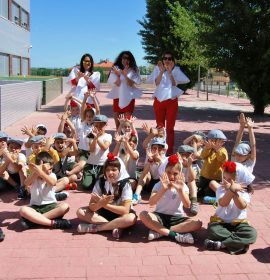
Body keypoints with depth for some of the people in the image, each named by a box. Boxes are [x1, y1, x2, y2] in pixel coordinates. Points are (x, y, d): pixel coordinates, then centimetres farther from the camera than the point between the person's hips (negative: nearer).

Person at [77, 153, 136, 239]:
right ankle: (115, 226, -26)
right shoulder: (100, 182, -9)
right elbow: (91, 207, -13)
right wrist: (101, 203, -36)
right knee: (80, 212, -17)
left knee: (131, 218, -36)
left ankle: (94, 227, -26)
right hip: (104, 212, 4)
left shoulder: (125, 185, -17)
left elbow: (125, 210, -25)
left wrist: (105, 205, -31)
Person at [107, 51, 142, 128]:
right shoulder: (116, 68, 2)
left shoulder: (133, 70, 1)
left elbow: (131, 84, -10)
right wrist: (118, 75, -23)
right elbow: (117, 84, -5)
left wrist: (125, 75, -23)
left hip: (128, 98, -1)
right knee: (117, 122, 6)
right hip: (117, 97, 1)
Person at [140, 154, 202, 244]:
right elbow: (151, 203, -25)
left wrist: (180, 190, -36)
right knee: (143, 215, -30)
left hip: (177, 217, 1)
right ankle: (174, 235, -30)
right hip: (160, 216, -1)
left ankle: (159, 231, -25)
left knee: (197, 223, -25)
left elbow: (187, 205, -21)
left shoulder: (182, 186, -5)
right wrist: (164, 189, -38)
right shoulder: (159, 185, -7)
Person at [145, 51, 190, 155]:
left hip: (172, 101, -2)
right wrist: (162, 71, -18)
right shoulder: (157, 68, 2)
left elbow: (174, 84, -11)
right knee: (160, 127, 9)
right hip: (159, 100, 2)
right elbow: (156, 83, -9)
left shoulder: (176, 70, 0)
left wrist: (169, 72, -18)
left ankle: (170, 150, 3)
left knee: (170, 127, -2)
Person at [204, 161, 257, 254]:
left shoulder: (244, 191, -6)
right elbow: (223, 203, -29)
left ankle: (221, 244, -27)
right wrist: (232, 190, -43)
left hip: (239, 222, 1)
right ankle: (240, 242, -25)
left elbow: (242, 206, -26)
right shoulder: (221, 189, -8)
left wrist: (234, 192, -40)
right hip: (221, 221, -1)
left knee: (252, 233, -28)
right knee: (212, 229, -33)